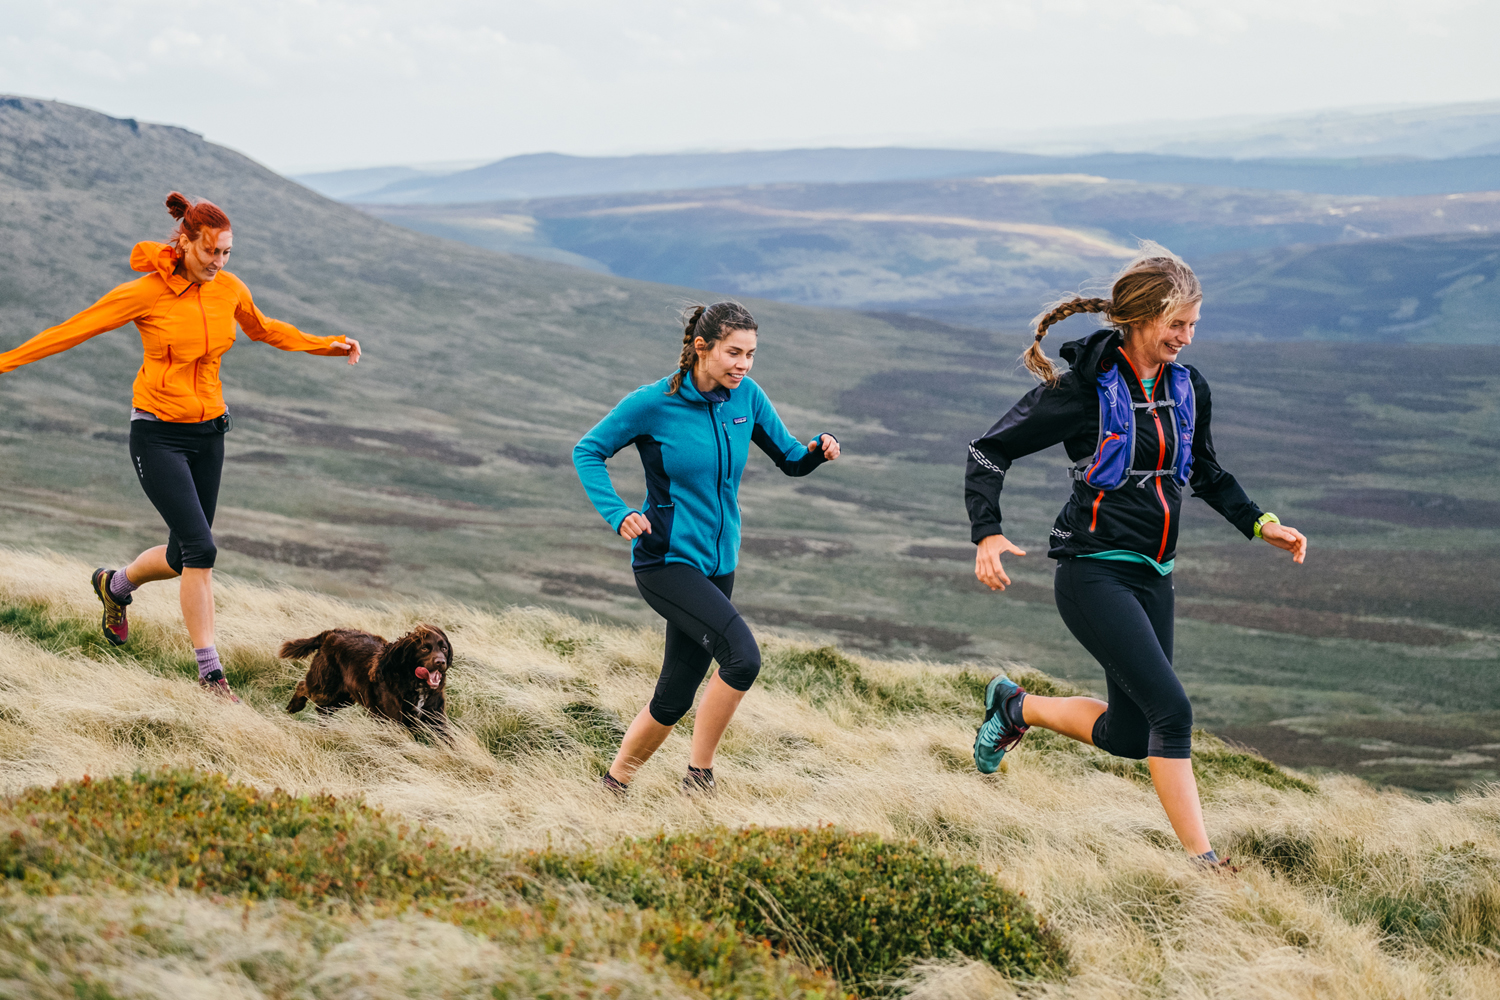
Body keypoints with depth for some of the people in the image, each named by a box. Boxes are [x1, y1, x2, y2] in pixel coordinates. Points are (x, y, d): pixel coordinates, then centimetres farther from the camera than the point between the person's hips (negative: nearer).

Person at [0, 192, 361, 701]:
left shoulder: (229, 288, 1)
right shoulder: (146, 292, -14)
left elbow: (264, 329, 21)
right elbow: (74, 329, -7)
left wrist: (328, 345, 20)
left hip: (208, 431, 6)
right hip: (158, 434, -6)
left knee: (183, 556, 12)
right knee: (201, 550, -16)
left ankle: (115, 585, 45)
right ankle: (211, 673, -7)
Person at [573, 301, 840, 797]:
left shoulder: (746, 395, 1)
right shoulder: (653, 403, -12)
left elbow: (790, 460, 10)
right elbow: (588, 453, -1)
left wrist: (817, 450, -13)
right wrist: (618, 514, -15)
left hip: (717, 565, 6)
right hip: (666, 562, -6)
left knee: (673, 699, 10)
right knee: (743, 656, -25)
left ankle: (613, 784, 30)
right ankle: (699, 775, -9)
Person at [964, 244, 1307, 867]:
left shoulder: (1187, 388, 7)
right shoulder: (1083, 389, -12)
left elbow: (1205, 473, 24)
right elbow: (989, 451, -8)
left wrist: (1260, 524, 13)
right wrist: (987, 535, -20)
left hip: (1152, 577, 7)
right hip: (1094, 574, -7)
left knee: (1130, 735, 12)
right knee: (1171, 710, -18)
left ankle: (1017, 707, 36)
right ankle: (1203, 863, -11)